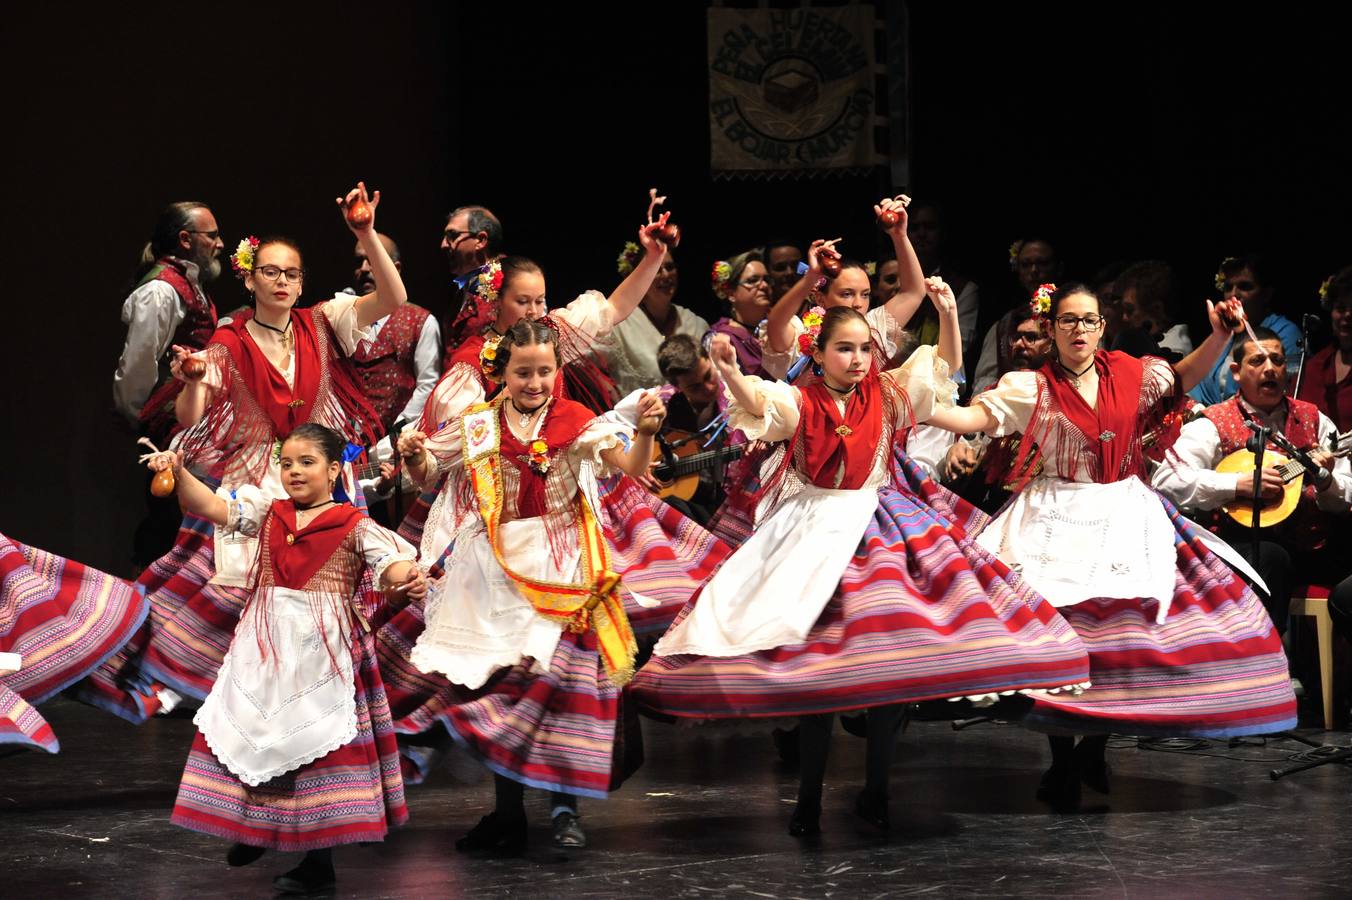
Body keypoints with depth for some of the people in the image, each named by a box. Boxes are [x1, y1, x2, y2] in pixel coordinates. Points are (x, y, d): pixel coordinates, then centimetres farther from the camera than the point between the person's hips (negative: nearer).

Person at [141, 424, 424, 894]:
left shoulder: (353, 525, -2)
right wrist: (178, 472, -16)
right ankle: (254, 827, 33)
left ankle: (319, 860, 7)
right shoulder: (267, 514, 10)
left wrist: (407, 577, -38)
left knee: (319, 741, -1)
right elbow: (209, 506, 1)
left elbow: (387, 561, -14)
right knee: (249, 732, 9)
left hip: (322, 649, -4)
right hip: (264, 646, 5)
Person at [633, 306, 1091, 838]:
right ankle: (808, 799, 4)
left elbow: (947, 365, 8)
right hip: (812, 534, -3)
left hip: (879, 529, 3)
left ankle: (875, 791, 11)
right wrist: (730, 374, -41)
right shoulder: (799, 402, -1)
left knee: (890, 659, -3)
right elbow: (756, 405, -21)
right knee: (815, 660, -5)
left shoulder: (887, 395, 8)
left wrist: (948, 313, -8)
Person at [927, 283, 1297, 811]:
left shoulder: (1130, 375, 7)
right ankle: (1062, 763, 2)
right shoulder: (1031, 388, -1)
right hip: (1056, 524, -3)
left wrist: (1219, 336, -1)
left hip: (1124, 519, 3)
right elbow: (975, 418, -7)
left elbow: (1183, 377, 15)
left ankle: (1094, 748, 14)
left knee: (1130, 626, -5)